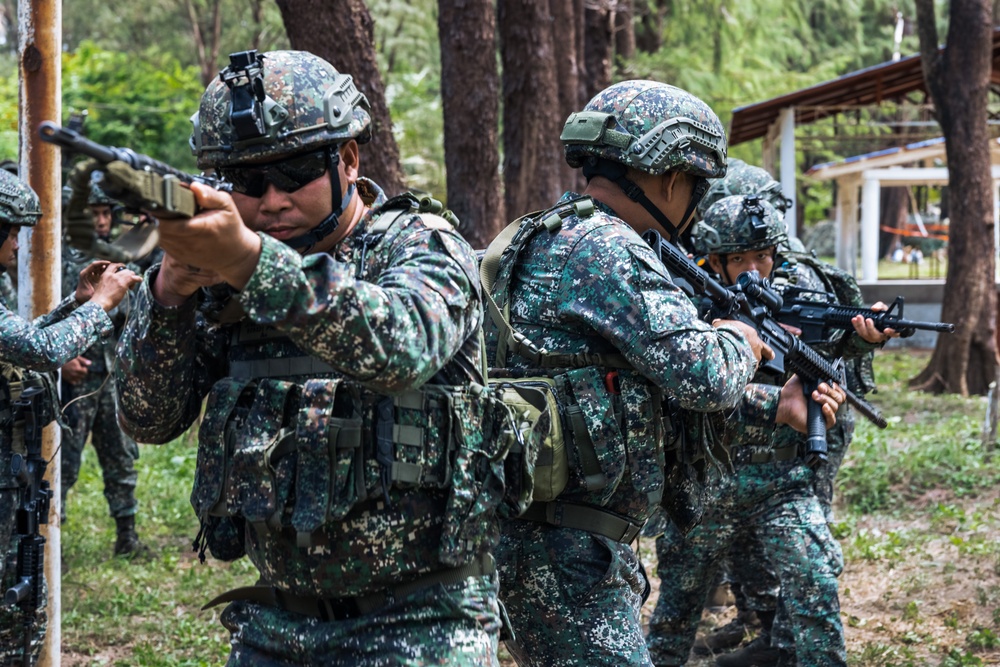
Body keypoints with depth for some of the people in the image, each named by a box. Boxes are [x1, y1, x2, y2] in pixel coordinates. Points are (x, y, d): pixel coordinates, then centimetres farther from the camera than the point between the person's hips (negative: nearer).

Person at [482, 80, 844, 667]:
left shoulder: (547, 240, 17)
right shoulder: (604, 250, -15)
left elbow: (662, 388, 22)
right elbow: (703, 376, -21)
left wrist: (774, 408, 21)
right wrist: (739, 341, 1)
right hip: (562, 553, -10)